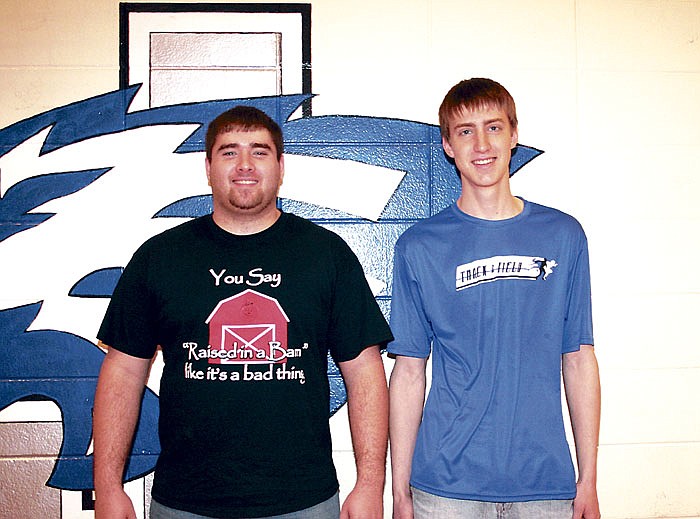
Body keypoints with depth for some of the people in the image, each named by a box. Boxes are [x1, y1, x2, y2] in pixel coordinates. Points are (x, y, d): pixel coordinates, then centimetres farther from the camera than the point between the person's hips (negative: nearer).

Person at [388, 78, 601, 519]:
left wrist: (588, 478, 3)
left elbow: (579, 359, 4)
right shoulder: (419, 247, -1)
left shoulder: (564, 235, 3)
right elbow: (409, 371, -1)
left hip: (546, 481, 2)